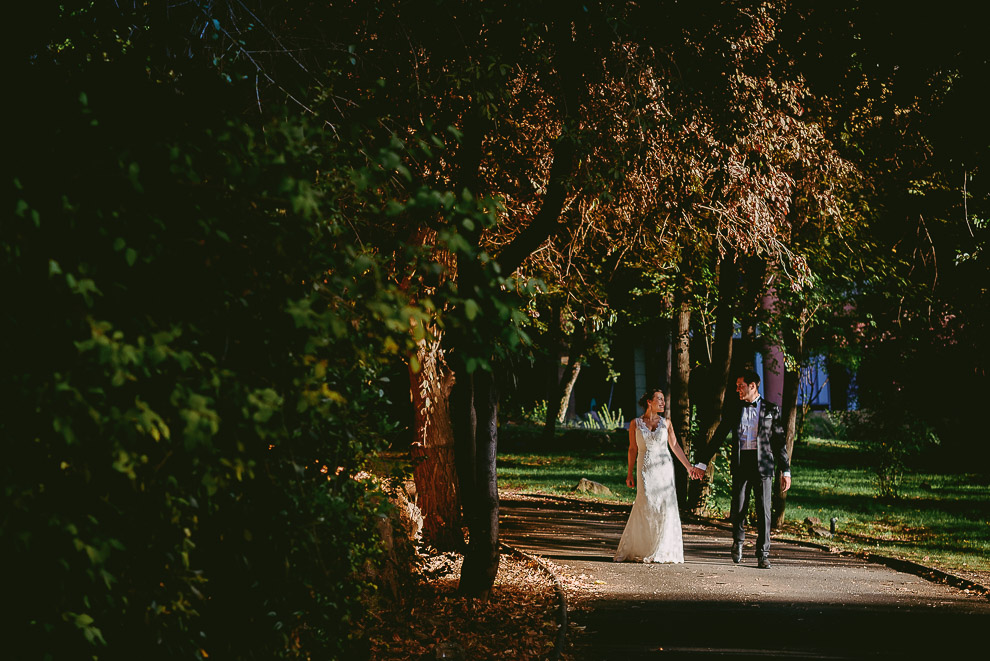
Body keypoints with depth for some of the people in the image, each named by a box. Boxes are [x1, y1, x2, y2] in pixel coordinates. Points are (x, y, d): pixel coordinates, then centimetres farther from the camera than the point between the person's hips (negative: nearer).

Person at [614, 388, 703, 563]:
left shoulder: (666, 423, 7)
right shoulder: (635, 424, 3)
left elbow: (675, 446, 10)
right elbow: (633, 449, 7)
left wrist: (689, 467, 7)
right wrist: (630, 474, 6)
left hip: (664, 468, 2)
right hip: (645, 469, -2)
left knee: (666, 506, -4)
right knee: (646, 506, -10)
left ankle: (662, 550, 5)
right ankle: (639, 550, 2)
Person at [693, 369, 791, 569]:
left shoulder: (770, 409, 6)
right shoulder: (734, 411, 11)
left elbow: (779, 441, 6)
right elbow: (718, 438, 12)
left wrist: (785, 470, 2)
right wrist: (702, 463, 7)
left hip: (763, 464, -2)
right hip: (741, 463, 2)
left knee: (763, 511, -3)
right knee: (738, 509, -1)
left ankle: (763, 554, 4)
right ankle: (738, 540, 28)